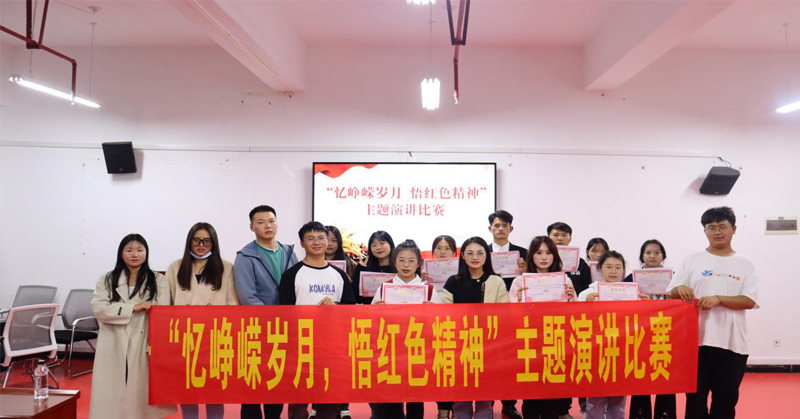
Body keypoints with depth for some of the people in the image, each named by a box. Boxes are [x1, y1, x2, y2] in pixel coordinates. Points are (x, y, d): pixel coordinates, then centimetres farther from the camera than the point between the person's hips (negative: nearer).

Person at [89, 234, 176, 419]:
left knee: (142, 395, 1)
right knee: (111, 398, 3)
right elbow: (98, 309, -5)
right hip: (113, 348, 1)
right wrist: (133, 308, -14)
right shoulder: (106, 280, 9)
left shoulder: (159, 281, 5)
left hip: (144, 347, -1)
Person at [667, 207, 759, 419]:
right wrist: (680, 289, -18)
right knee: (695, 398, 6)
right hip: (697, 340, 0)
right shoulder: (692, 260, 6)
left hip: (733, 343, 1)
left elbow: (750, 301, -4)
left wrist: (719, 299, -19)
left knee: (726, 401, 9)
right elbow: (671, 294, 4)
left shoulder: (745, 264, 6)